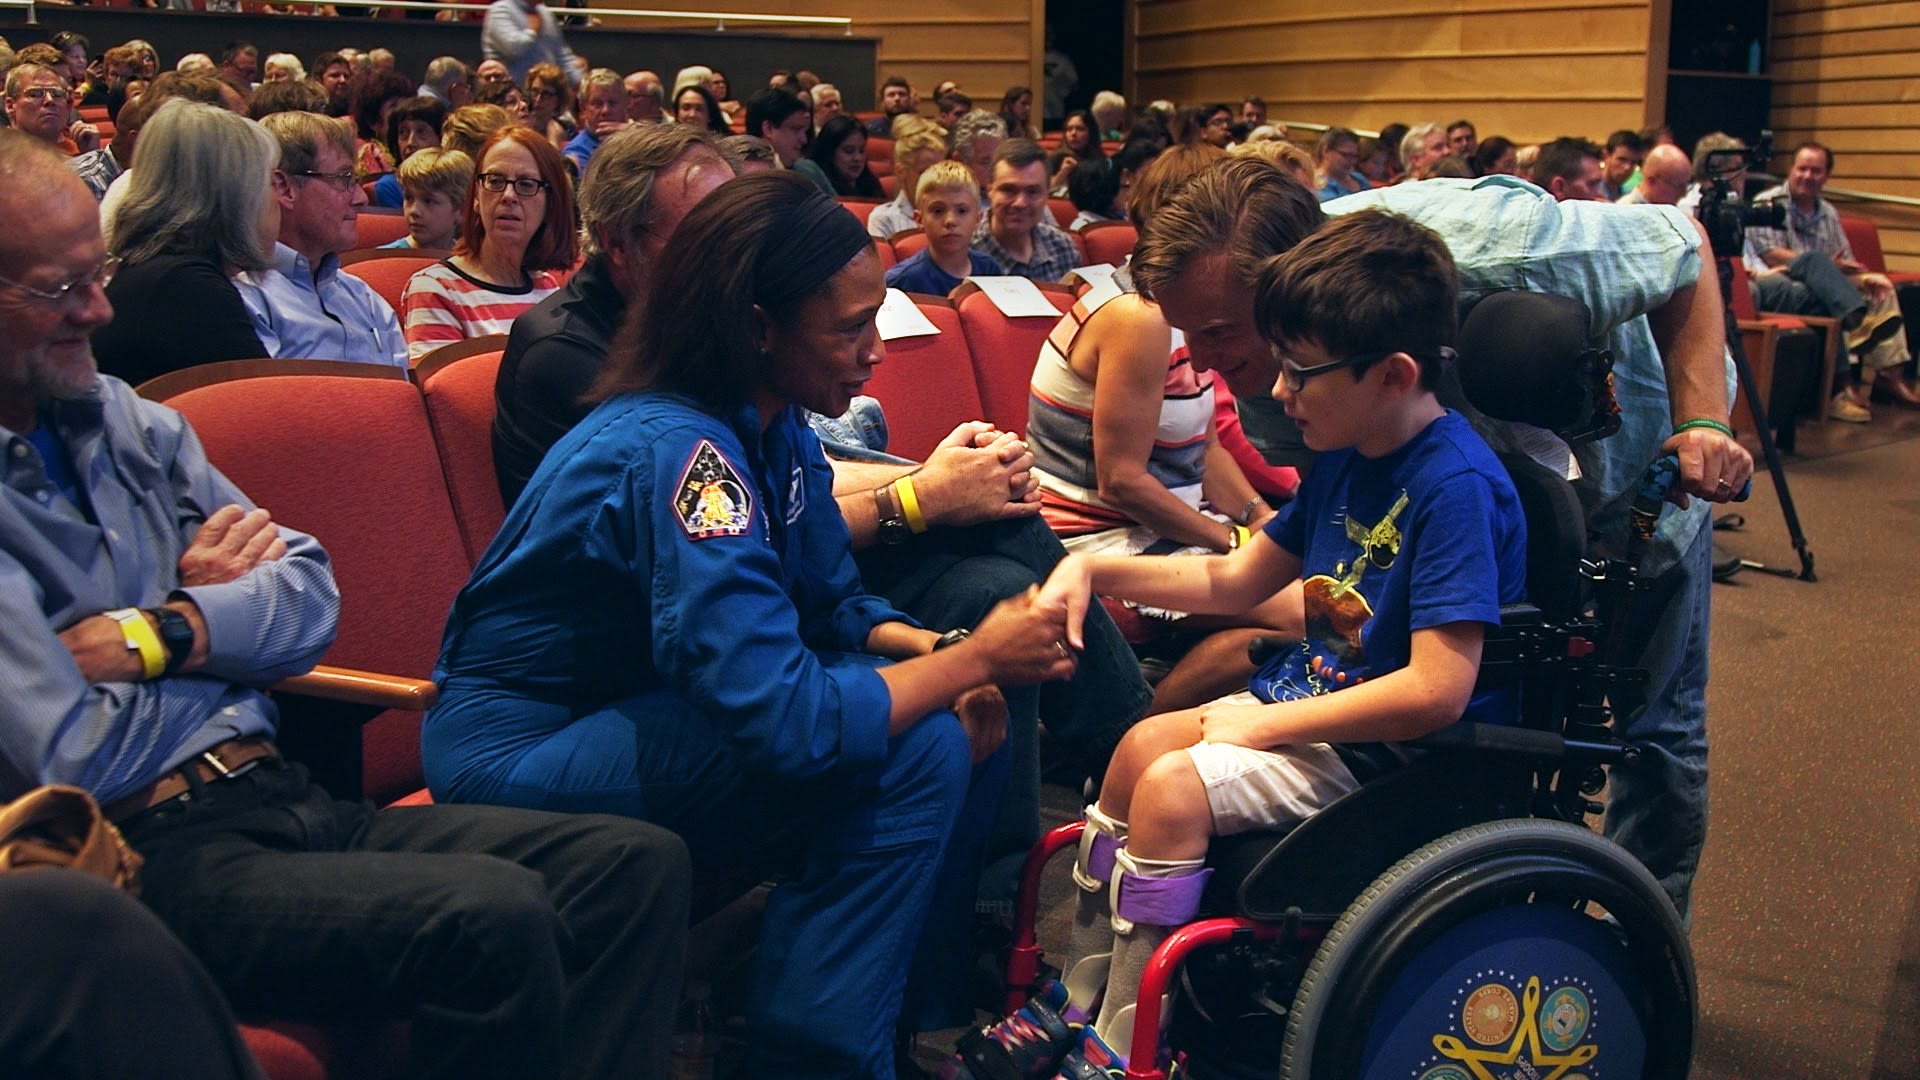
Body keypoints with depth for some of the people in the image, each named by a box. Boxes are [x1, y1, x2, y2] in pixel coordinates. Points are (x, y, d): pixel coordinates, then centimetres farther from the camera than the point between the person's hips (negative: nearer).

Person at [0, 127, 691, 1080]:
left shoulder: (124, 419, 15)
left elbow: (310, 593, 11)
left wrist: (165, 634, -9)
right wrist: (218, 607, 3)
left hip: (280, 799, 8)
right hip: (148, 854, -7)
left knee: (638, 863, -10)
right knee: (492, 919, -32)